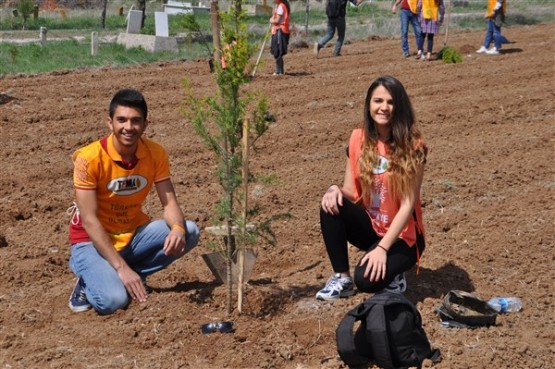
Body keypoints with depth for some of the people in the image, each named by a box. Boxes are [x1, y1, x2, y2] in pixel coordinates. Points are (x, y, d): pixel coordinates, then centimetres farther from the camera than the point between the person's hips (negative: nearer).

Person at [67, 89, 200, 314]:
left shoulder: (155, 154, -8)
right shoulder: (89, 158, -21)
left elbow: (169, 202, -8)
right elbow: (89, 221, -22)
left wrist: (178, 228, -32)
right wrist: (121, 267, -29)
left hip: (134, 235, 5)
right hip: (93, 242, -5)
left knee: (189, 232, -19)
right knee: (113, 300, -31)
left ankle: (133, 275, -2)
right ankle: (90, 282, 5)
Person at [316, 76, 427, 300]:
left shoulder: (412, 146, -17)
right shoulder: (359, 139, -3)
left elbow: (408, 205, -18)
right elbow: (351, 192, 1)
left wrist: (382, 248, -25)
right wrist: (336, 190, -24)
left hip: (401, 235, -5)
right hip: (370, 226, 5)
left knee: (367, 280, -29)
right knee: (331, 206, -24)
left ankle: (392, 271, 7)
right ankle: (342, 278, -8)